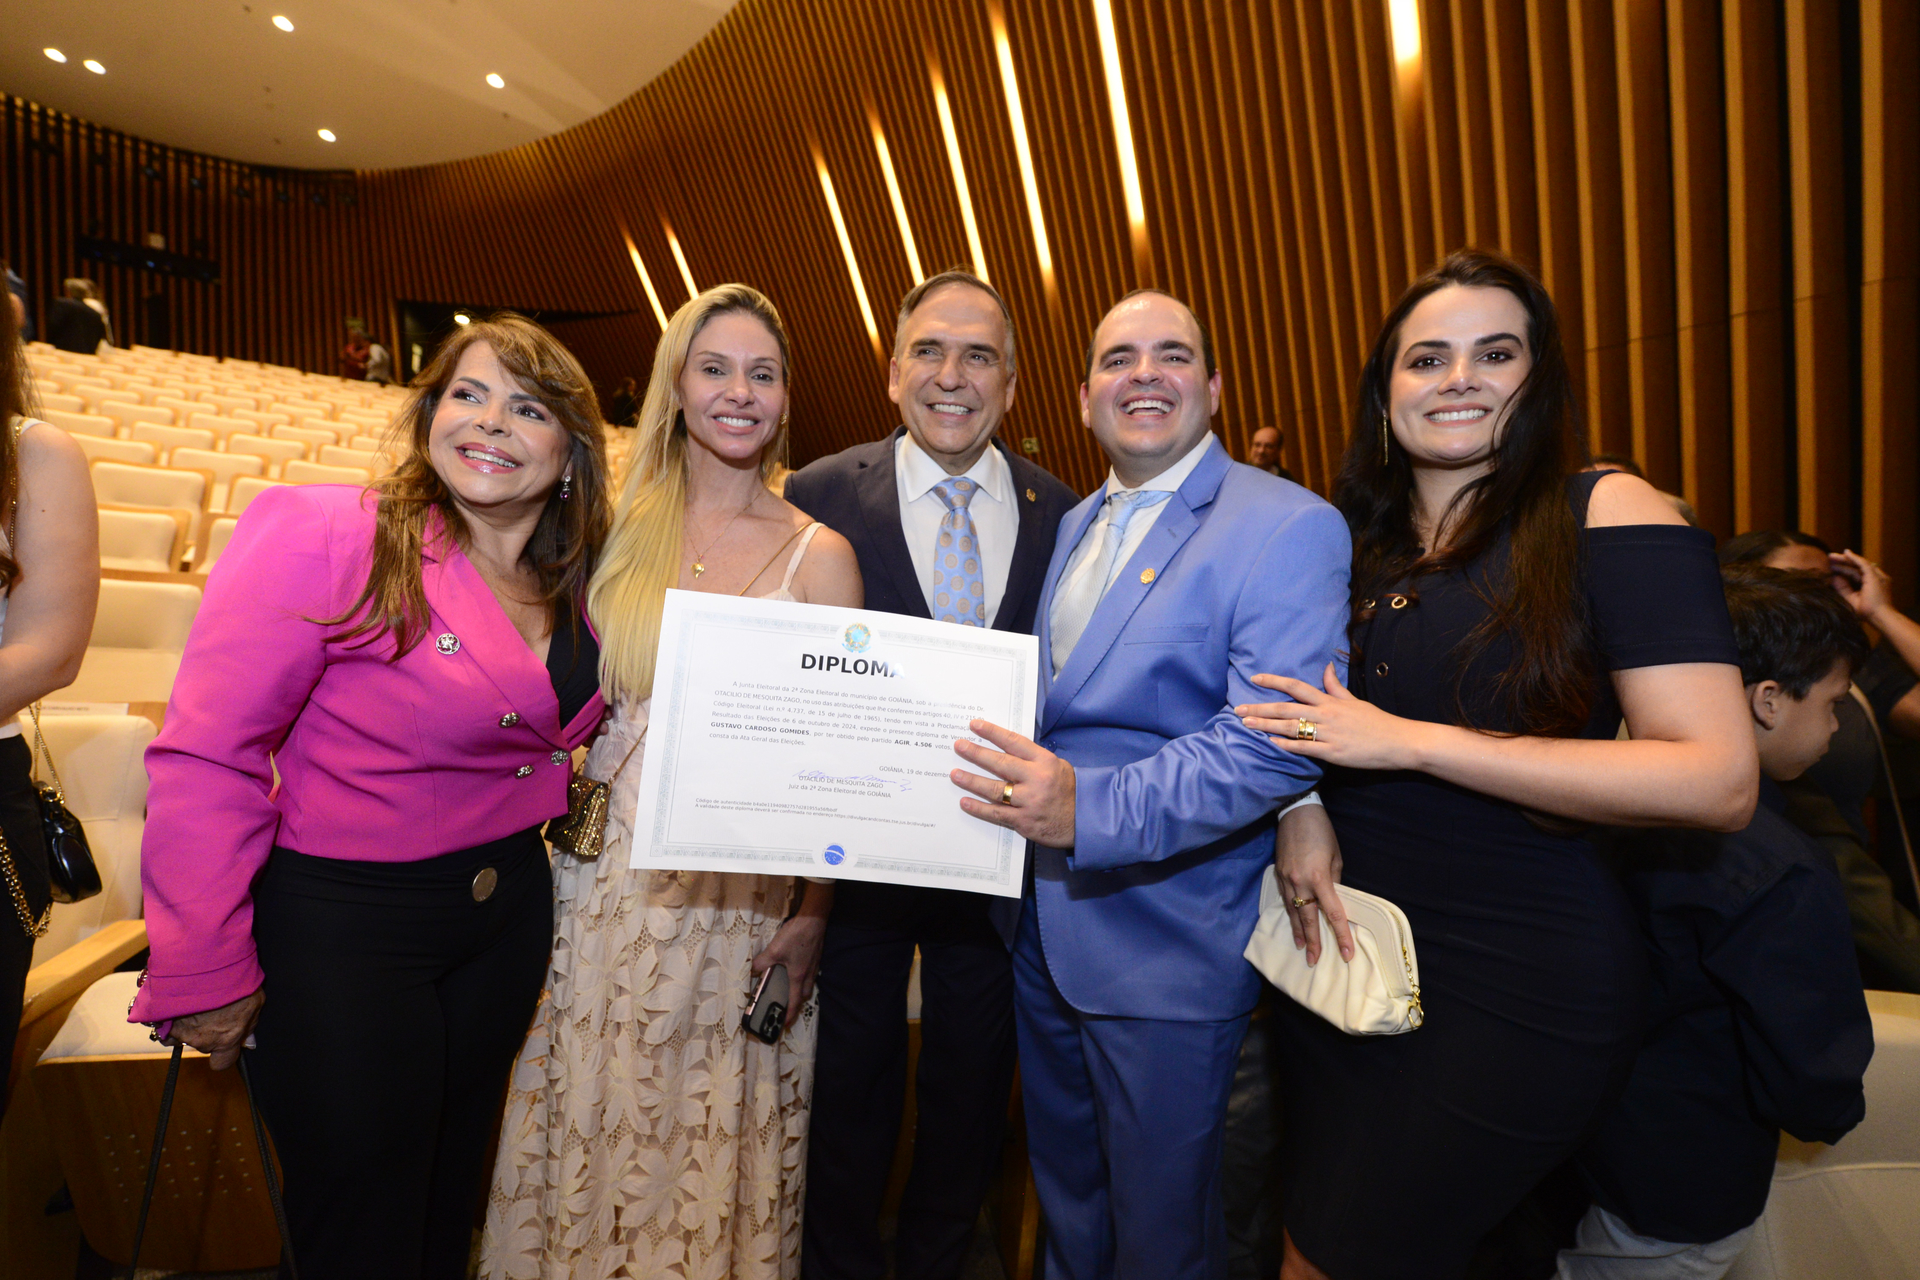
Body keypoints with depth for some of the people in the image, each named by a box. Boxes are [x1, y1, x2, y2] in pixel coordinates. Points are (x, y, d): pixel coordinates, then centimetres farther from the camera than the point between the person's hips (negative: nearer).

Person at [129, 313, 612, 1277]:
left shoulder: (578, 584, 0)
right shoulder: (320, 537, -17)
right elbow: (206, 760, -17)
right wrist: (204, 976, -13)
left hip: (508, 913, 6)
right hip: (339, 928, -5)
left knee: (449, 1200, 26)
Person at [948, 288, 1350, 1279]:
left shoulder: (1289, 528, -15)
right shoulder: (1073, 526, 9)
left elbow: (1275, 744, -25)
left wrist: (1088, 811, -34)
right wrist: (1027, 777, 1)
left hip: (1170, 952, -6)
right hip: (1044, 929, 7)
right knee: (1065, 1192, 28)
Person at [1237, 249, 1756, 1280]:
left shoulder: (1607, 515, -10)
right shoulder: (1353, 535, 4)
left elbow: (1717, 780, -17)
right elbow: (1287, 696, 14)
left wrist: (1411, 741, -21)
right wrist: (1296, 804, -8)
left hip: (1518, 984, -5)